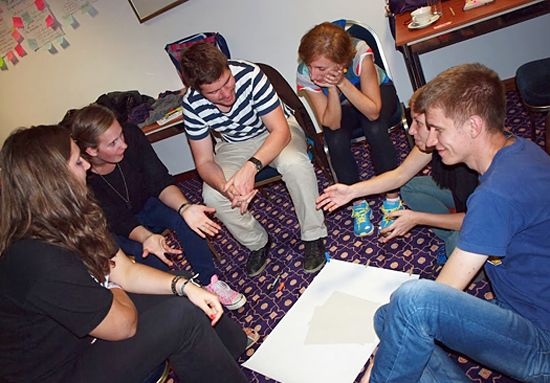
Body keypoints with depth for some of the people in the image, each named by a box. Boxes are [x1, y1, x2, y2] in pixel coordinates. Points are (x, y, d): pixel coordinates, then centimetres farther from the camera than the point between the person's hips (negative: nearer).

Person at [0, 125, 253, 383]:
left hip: (90, 323, 8)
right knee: (184, 317, -21)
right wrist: (114, 289, -4)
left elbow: (126, 270, -1)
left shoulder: (69, 218, -5)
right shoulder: (39, 260, -35)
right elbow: (123, 324, -25)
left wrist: (185, 286, -12)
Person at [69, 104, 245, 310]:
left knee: (181, 217, -27)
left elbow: (160, 181, -23)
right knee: (148, 255, -30)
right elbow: (118, 221, -27)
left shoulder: (131, 134, -24)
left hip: (146, 205, 3)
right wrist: (146, 237, -48)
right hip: (114, 231, -2)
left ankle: (209, 282, -14)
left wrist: (184, 207, -42)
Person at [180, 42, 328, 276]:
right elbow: (204, 161, -16)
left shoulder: (249, 74, -31)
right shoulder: (192, 105, -21)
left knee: (294, 163, -36)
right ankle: (257, 244, 5)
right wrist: (226, 188, -38)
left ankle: (313, 237, -12)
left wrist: (251, 166, -46)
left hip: (275, 132, -2)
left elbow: (281, 130, -30)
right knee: (212, 195, -21)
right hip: (235, 144, 3)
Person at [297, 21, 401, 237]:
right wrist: (332, 89, -42)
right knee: (336, 142, -28)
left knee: (375, 131, -32)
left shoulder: (360, 53, -35)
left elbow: (373, 112, -35)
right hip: (340, 107, 2)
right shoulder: (305, 75, -29)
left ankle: (392, 199, -13)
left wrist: (342, 82, -45)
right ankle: (359, 204, -6)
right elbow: (332, 123, -27)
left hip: (379, 92, -1)